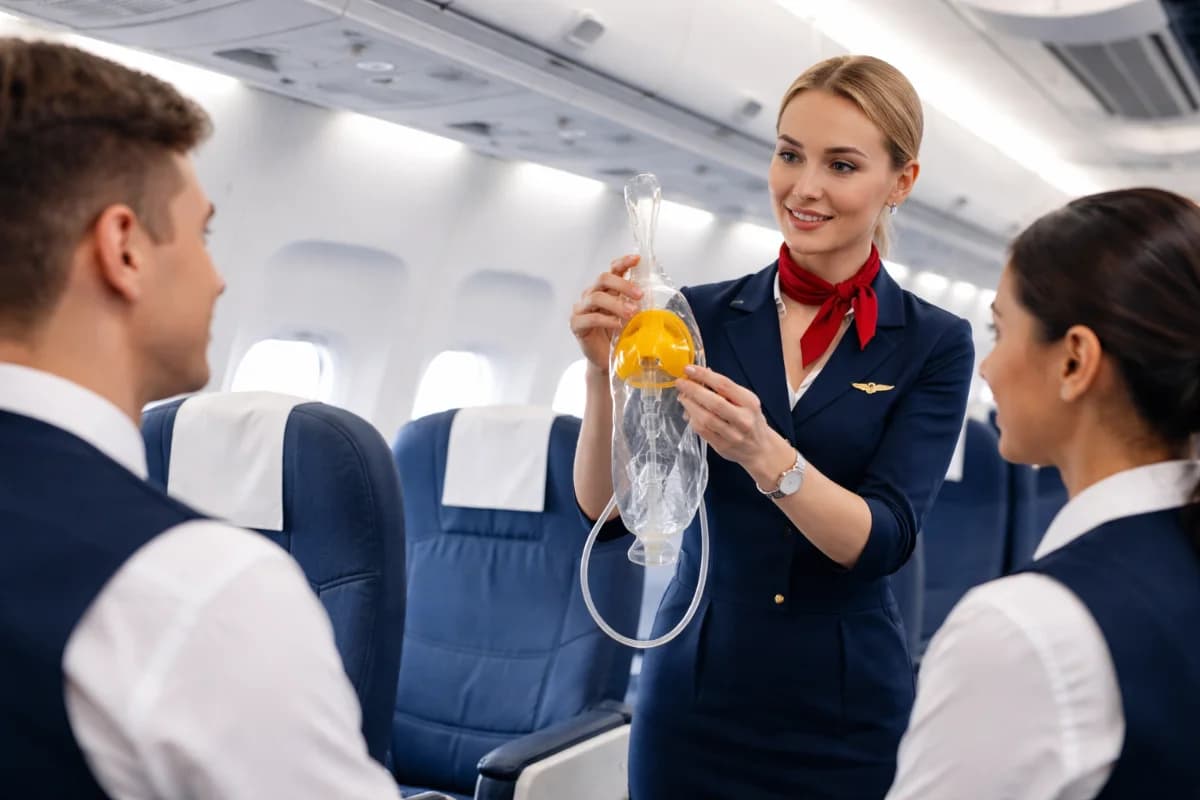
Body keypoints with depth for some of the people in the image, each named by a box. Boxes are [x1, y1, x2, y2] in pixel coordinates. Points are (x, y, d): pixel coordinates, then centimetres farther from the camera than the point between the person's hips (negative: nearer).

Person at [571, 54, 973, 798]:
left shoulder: (936, 345, -5)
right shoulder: (699, 316, -3)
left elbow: (883, 540, -15)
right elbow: (605, 504, -7)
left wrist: (762, 452, -31)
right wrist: (606, 371, -23)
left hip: (847, 716, -1)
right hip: (692, 699, 1)